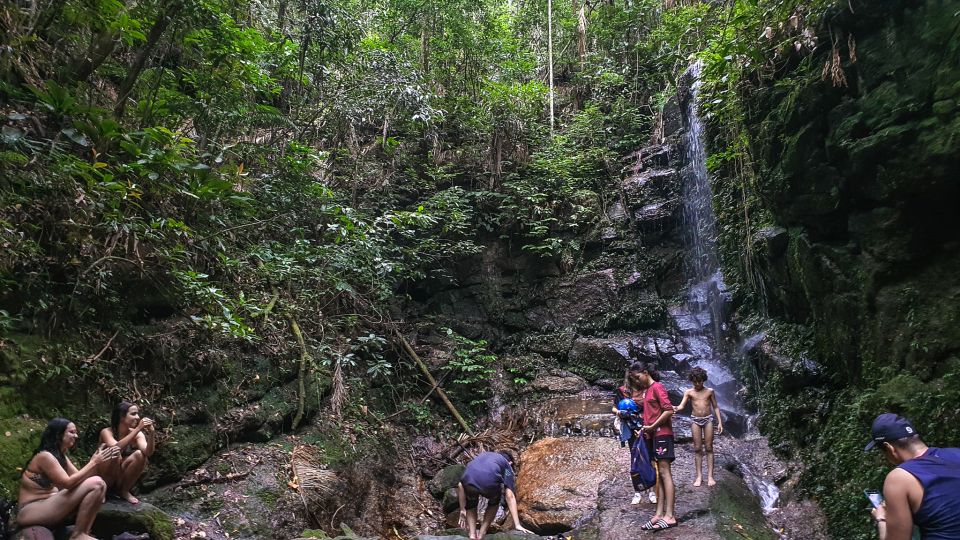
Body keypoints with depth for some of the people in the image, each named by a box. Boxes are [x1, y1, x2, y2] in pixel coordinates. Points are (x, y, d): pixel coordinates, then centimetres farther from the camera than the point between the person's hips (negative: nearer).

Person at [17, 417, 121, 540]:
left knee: (100, 484, -3)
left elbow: (78, 477, 6)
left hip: (48, 507, 9)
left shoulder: (61, 456, 13)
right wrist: (94, 462, -19)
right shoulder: (45, 456, -16)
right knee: (95, 484, -23)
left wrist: (98, 461, -5)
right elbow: (68, 483, -23)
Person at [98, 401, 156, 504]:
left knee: (140, 454, -23)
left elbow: (148, 453, -24)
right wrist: (138, 429, -41)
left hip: (121, 477, 4)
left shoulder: (137, 434, -7)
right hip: (103, 479, -4)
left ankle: (124, 491, -5)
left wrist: (151, 433, -38)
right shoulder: (106, 432, -17)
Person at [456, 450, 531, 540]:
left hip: (469, 481, 2)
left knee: (471, 505, 36)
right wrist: (517, 525, 17)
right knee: (494, 502, 34)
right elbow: (510, 496, 18)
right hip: (489, 483, -2)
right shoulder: (506, 464, 31)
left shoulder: (481, 456, 40)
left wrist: (462, 510, 40)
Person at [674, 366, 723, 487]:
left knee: (708, 448, 0)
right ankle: (699, 476, 6)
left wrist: (720, 422, 0)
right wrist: (675, 408, -32)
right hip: (695, 420, 0)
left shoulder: (710, 391, 2)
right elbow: (681, 406, -8)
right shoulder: (689, 392, 1)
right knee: (697, 449, 2)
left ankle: (710, 476, 3)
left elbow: (716, 407, 7)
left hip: (708, 419, 0)